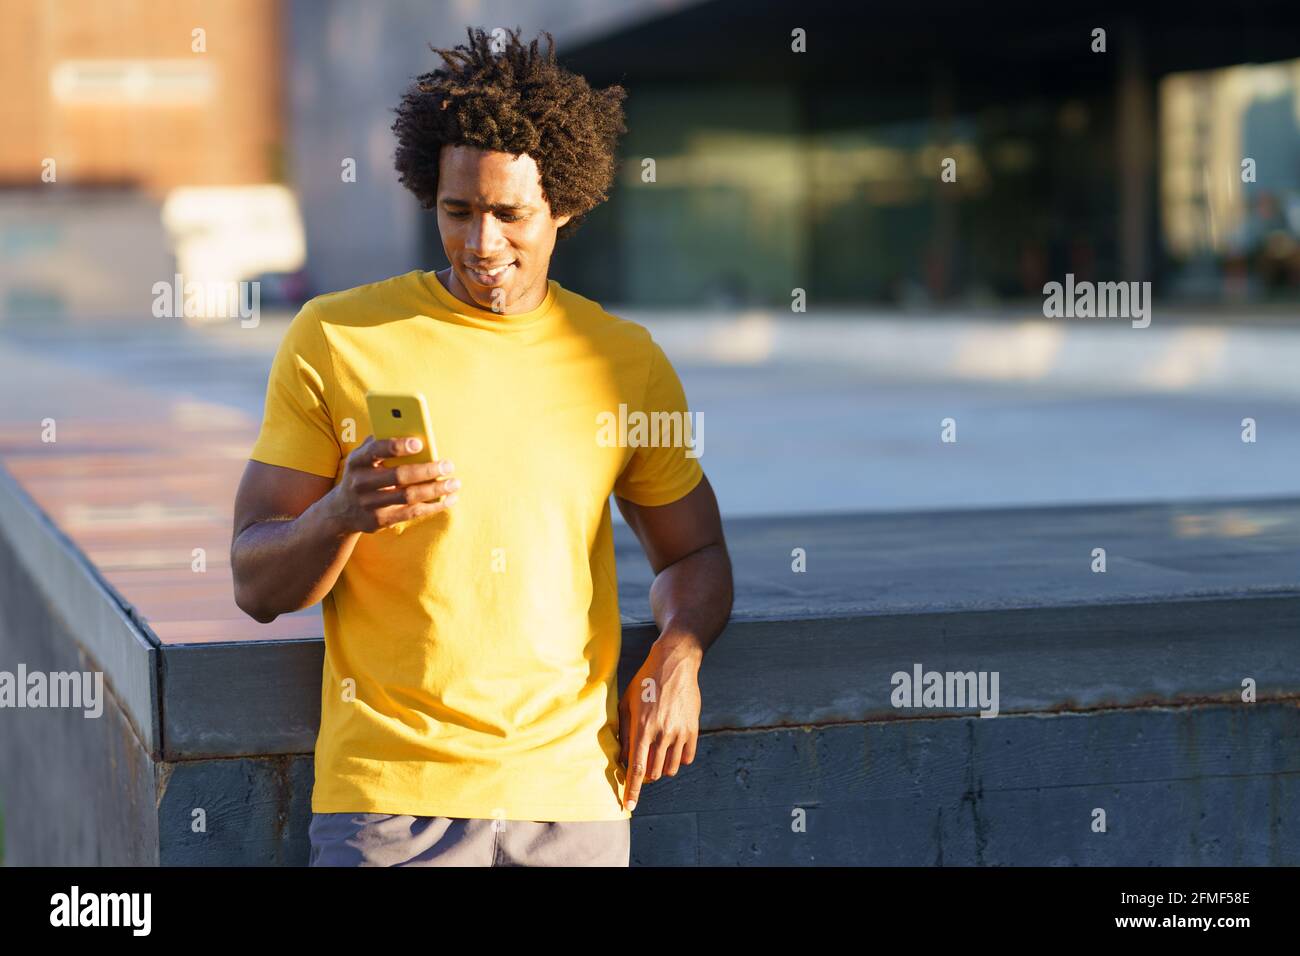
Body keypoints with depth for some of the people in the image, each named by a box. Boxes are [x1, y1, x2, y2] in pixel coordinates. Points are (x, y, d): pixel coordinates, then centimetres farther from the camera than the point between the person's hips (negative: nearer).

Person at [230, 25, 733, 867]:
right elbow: (257, 586, 0)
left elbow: (694, 552, 19)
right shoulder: (336, 339, 0)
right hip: (387, 792, -2)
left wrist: (679, 655, -1)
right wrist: (343, 514, -21)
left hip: (572, 788, 2)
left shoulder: (625, 361, 7)